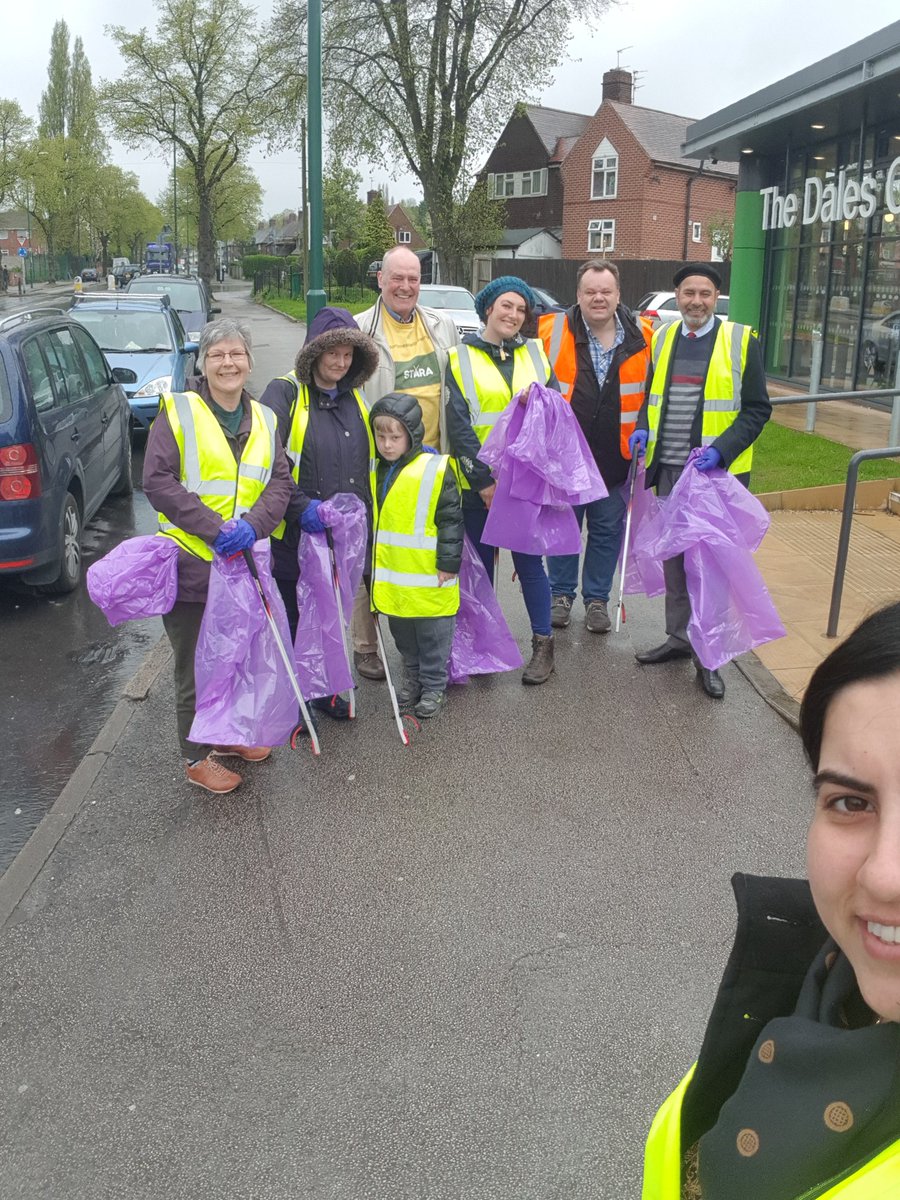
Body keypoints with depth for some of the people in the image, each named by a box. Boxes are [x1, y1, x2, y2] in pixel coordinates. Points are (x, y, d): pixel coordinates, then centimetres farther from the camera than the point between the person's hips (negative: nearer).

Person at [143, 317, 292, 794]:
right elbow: (157, 481, -13)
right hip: (191, 562, -5)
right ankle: (197, 756, 20)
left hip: (245, 559, 5)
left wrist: (254, 524, -17)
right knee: (196, 663, 5)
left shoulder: (264, 419, 9)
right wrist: (213, 528, -21)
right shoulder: (177, 412, -6)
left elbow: (280, 482, 3)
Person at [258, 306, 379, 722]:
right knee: (293, 617, 7)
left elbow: (370, 451, 29)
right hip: (295, 533, -6)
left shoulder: (353, 397, 12)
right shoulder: (285, 393, -10)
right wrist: (300, 505, -27)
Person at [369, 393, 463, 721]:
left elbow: (451, 520, -11)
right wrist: (372, 561, 19)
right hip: (391, 578, 6)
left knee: (433, 635, 8)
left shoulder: (436, 469, -14)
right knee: (402, 632, 19)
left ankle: (434, 687, 23)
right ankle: (413, 677, 37)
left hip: (428, 577, -6)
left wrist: (448, 563, -12)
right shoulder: (375, 472, 6)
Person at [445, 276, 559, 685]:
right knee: (481, 564, 9)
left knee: (529, 561, 4)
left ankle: (543, 643, 15)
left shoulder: (535, 354, 9)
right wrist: (482, 479, -12)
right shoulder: (462, 358, 0)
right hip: (480, 484, -1)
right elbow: (458, 425, -6)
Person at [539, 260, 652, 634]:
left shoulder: (642, 338, 0)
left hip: (616, 458, 1)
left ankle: (597, 598, 24)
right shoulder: (552, 332, -6)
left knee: (607, 530, 10)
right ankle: (561, 593, 27)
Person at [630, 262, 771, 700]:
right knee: (674, 557, 14)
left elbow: (757, 409, -4)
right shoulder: (660, 339, 9)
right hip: (669, 470, 4)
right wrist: (642, 429, -2)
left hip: (718, 472, -4)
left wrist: (721, 450, -18)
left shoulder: (741, 341, -4)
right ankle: (678, 638, 29)